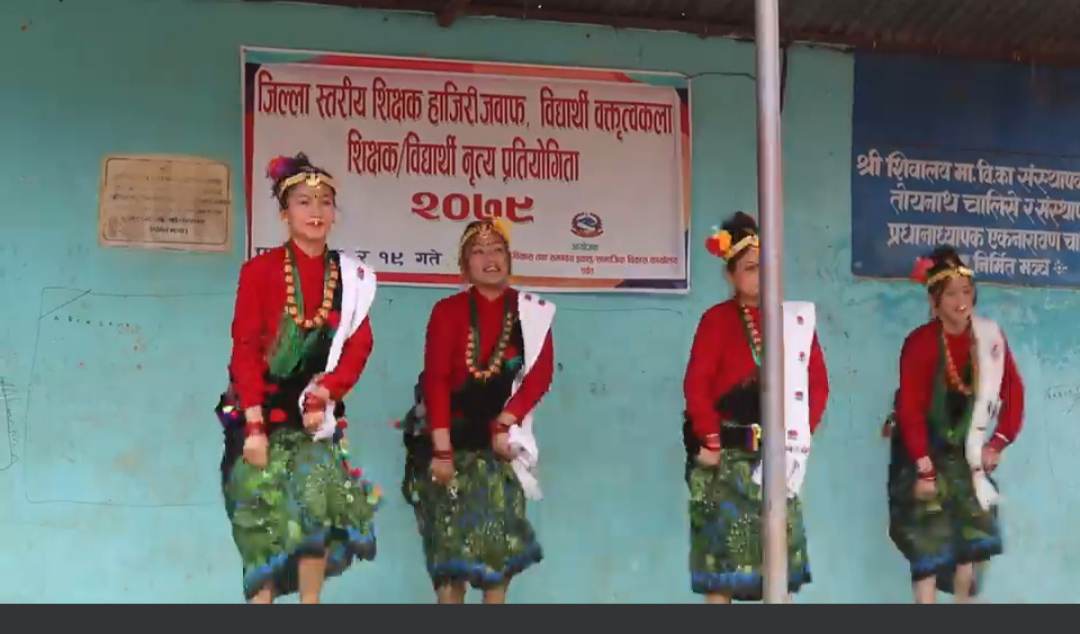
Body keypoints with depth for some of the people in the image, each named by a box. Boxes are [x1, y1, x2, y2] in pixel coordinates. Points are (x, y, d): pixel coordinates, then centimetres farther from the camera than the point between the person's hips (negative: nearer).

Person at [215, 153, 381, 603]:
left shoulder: (352, 278, 5)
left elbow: (358, 347, 0)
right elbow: (244, 349, -8)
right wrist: (254, 426, -16)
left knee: (317, 506, -10)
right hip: (263, 410, -2)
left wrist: (323, 394, -17)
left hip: (316, 412, 2)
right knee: (265, 519, -5)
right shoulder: (259, 270, -4)